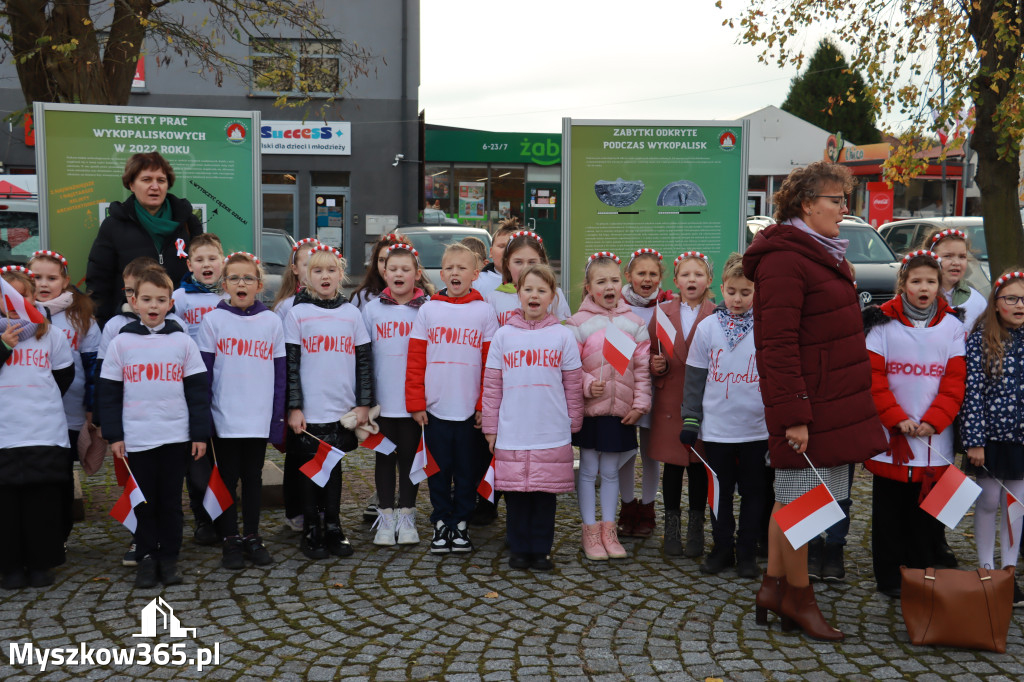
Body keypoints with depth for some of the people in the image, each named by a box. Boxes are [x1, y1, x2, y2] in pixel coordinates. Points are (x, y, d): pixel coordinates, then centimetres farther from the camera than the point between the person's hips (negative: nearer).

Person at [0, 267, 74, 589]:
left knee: (44, 502, 3)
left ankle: (42, 564, 14)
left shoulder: (51, 334, 8)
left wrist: (40, 405, 8)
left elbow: (64, 375, 12)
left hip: (46, 433, 1)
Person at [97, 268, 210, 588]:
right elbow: (108, 392, 5)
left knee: (171, 501, 8)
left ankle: (169, 557, 18)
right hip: (137, 438, 0)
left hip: (176, 437, 0)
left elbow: (198, 390, 3)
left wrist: (200, 433, -1)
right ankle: (146, 557, 18)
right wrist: (113, 435, -1)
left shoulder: (183, 341, 2)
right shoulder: (121, 343, 2)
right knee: (144, 502, 7)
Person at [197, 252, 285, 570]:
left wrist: (278, 418, 0)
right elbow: (203, 373, -1)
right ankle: (230, 540, 18)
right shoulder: (213, 320, -2)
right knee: (228, 478, 8)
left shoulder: (272, 321, 2)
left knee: (253, 477, 12)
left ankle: (252, 537, 24)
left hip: (260, 419, 1)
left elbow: (279, 374, 4)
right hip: (224, 419, -1)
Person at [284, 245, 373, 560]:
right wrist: (293, 407, -8)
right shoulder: (298, 314, -1)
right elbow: (290, 364, -3)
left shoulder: (351, 313, 7)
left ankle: (333, 528, 23)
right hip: (309, 411, -2)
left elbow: (364, 361, 8)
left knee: (334, 467, 11)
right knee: (310, 469, 5)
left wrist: (364, 403, 2)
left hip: (343, 410, 2)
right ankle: (311, 531, 17)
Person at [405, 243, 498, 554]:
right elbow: (415, 361, 3)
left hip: (471, 409, 0)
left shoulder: (484, 311, 1)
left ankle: (461, 522, 23)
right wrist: (416, 403, -2)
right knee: (439, 469, 9)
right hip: (435, 408, 1)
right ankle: (440, 522, 22)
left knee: (467, 469, 9)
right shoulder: (428, 310, 3)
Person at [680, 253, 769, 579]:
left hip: (757, 428, 0)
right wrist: (690, 420, 0)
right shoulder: (707, 327, 0)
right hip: (716, 427, 1)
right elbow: (695, 377, 3)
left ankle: (747, 553, 22)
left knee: (753, 492, 9)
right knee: (720, 492, 11)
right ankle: (722, 549, 25)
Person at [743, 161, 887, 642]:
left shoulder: (821, 254, 17)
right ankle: (797, 597, 15)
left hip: (832, 399, 10)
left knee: (791, 497, 15)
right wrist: (793, 415, -22)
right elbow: (777, 344, -20)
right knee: (800, 500, 2)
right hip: (809, 403, -10)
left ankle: (774, 585, 24)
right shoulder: (783, 261, -15)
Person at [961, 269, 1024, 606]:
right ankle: (987, 571, 20)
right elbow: (972, 391, -10)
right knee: (989, 502, 8)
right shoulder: (981, 340, -7)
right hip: (991, 436, -3)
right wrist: (974, 440, -13)